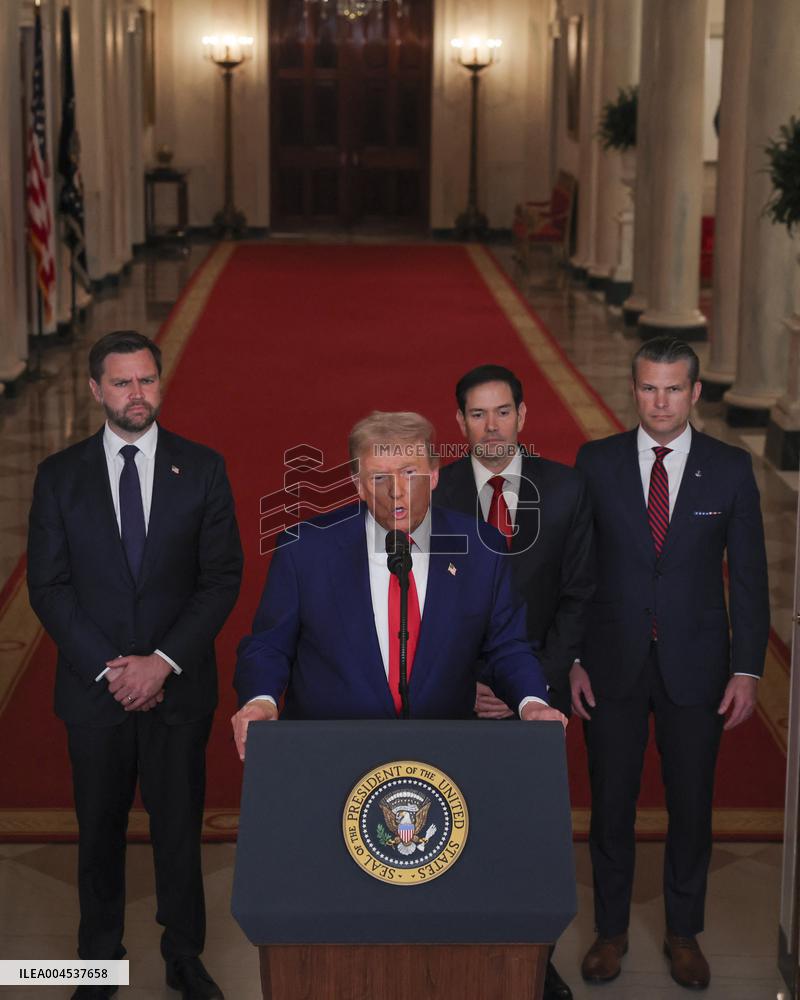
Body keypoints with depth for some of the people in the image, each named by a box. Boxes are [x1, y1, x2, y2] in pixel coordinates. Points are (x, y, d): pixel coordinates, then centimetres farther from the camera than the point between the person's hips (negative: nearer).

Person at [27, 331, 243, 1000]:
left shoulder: (202, 468, 0)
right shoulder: (60, 476, 1)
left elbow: (222, 577, -3)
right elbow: (49, 586, -2)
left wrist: (164, 661, -12)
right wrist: (109, 668, -11)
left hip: (179, 686, 0)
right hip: (93, 687, 1)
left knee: (180, 825, 8)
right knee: (100, 830, 11)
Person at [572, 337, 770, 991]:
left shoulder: (730, 468, -2)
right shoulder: (596, 462, -2)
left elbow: (748, 575, 0)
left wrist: (747, 669, -5)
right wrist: (571, 659, -4)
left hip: (695, 667, 0)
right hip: (613, 665, 0)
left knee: (692, 805, 10)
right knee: (612, 803, 10)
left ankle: (684, 932, 28)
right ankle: (611, 930, 27)